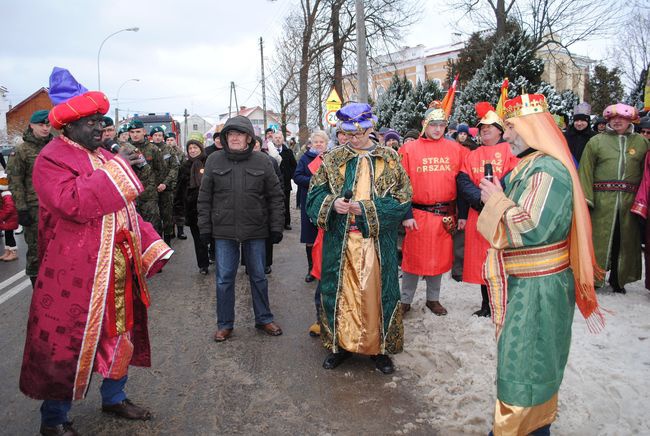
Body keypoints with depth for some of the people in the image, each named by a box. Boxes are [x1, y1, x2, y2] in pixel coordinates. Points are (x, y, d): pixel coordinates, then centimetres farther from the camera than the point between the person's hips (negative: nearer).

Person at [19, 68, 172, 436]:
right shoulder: (52, 159, -10)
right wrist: (115, 170, -23)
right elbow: (73, 203, -28)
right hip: (76, 275, -8)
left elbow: (125, 209, 16)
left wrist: (153, 246, 6)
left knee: (122, 332, 17)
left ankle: (115, 398, 37)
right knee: (70, 342, 4)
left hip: (119, 270, 8)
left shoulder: (105, 158, 14)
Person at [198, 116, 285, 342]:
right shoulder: (214, 160, 1)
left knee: (258, 276, 12)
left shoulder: (262, 162, -1)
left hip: (255, 230, 0)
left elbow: (275, 196, 2)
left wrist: (276, 226, -2)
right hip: (224, 230, 0)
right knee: (224, 278, 6)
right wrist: (205, 226, 1)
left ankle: (264, 319, 29)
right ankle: (224, 324, 22)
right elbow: (205, 197, 4)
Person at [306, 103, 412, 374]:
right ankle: (341, 343, 26)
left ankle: (380, 347, 22)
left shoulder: (389, 159, 1)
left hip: (377, 241, -1)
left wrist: (366, 209, -15)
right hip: (340, 242, 2)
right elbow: (315, 192, 8)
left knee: (376, 293, 5)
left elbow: (402, 198, -3)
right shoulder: (333, 159, 6)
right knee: (340, 291, 8)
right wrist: (332, 204, -14)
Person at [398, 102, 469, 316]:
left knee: (439, 257, 13)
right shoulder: (409, 149, -3)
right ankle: (405, 300, 20)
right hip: (418, 214, -3)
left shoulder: (456, 149, 5)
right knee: (413, 257, 4)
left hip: (445, 215, 3)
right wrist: (406, 215, -10)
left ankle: (433, 299, 30)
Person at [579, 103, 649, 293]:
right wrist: (586, 198, -11)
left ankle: (618, 279, 24)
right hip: (601, 201, -2)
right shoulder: (596, 141, 5)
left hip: (629, 202, 2)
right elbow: (586, 170, -2)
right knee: (599, 240, 2)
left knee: (625, 241, 9)